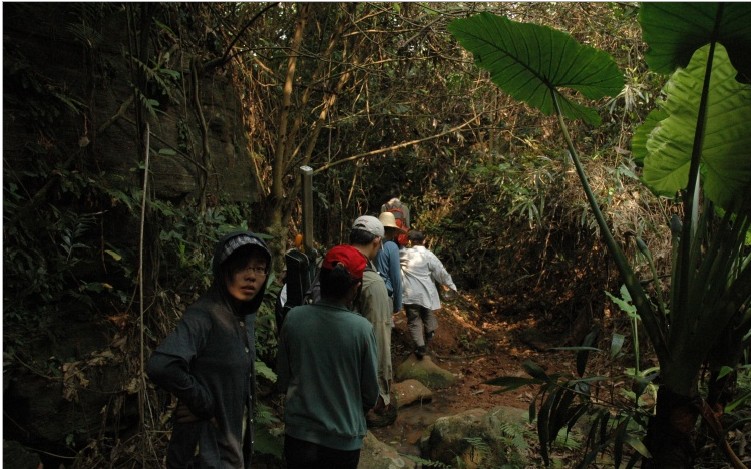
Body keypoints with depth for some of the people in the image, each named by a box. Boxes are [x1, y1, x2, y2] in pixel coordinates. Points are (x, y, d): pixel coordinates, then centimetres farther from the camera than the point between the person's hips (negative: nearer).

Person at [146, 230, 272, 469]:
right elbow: (160, 366, -35)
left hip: (234, 442, 8)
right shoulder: (203, 315, -21)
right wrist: (204, 404, -23)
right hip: (206, 448, -8)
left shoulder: (246, 315, 4)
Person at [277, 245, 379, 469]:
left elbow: (283, 379, 1)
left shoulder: (294, 318, -12)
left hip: (298, 434, 2)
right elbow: (371, 394, -7)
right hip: (343, 439, -2)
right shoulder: (362, 328, -19)